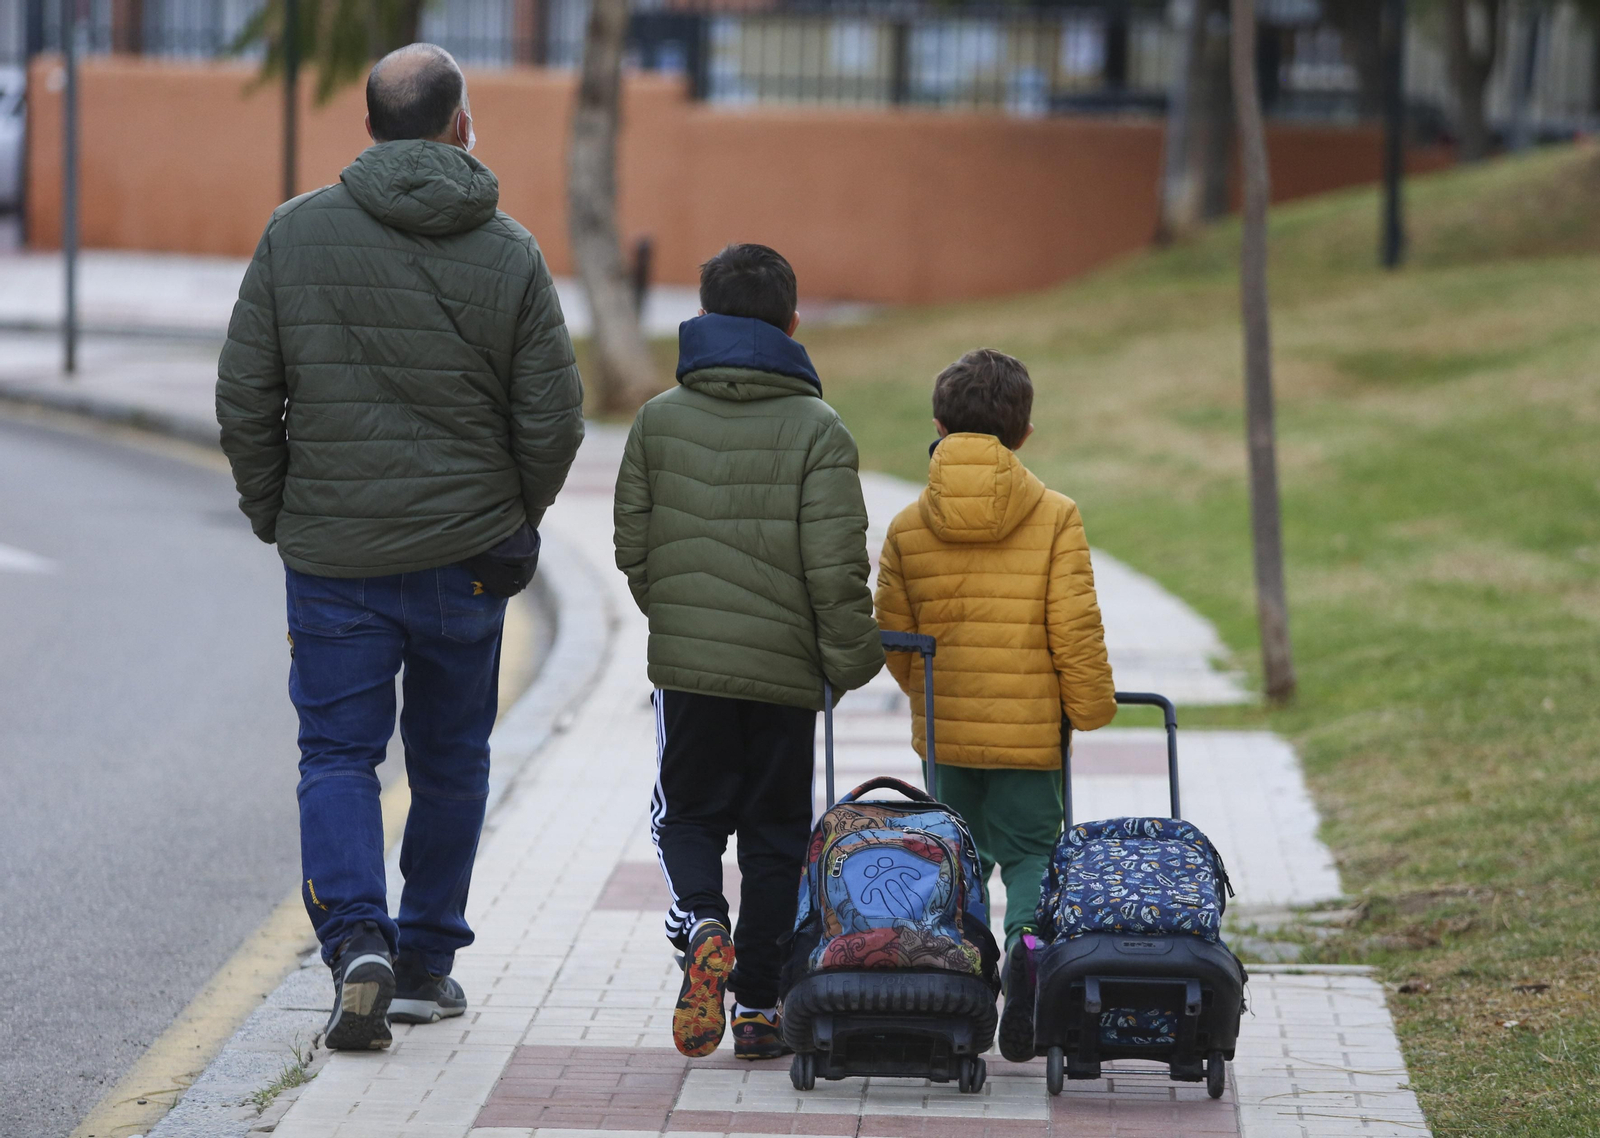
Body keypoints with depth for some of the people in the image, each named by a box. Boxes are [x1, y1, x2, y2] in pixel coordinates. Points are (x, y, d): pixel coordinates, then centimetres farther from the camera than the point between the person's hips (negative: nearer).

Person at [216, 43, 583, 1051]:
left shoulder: (295, 233, -4)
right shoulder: (510, 254, -6)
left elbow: (243, 400, -3)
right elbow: (554, 419, -5)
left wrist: (277, 515, 10)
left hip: (331, 554, 0)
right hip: (468, 555, 1)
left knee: (338, 753, 6)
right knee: (451, 759, 15)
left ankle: (357, 941, -14)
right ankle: (427, 961, 22)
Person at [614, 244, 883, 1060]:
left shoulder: (658, 420, 1)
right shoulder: (818, 430, -8)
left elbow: (633, 547, 6)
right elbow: (835, 567, -12)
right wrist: (853, 659, 1)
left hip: (686, 663, 1)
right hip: (785, 670, -1)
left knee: (688, 815, 16)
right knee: (775, 832, 10)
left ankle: (701, 925, -14)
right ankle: (758, 1006, 10)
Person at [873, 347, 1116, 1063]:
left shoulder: (908, 527, 0)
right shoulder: (1056, 517, -6)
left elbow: (894, 640, 5)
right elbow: (1075, 630, -10)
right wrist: (1092, 708, 4)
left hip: (943, 731, 2)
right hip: (1031, 729, -2)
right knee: (1031, 850, 9)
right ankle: (1029, 937, -20)